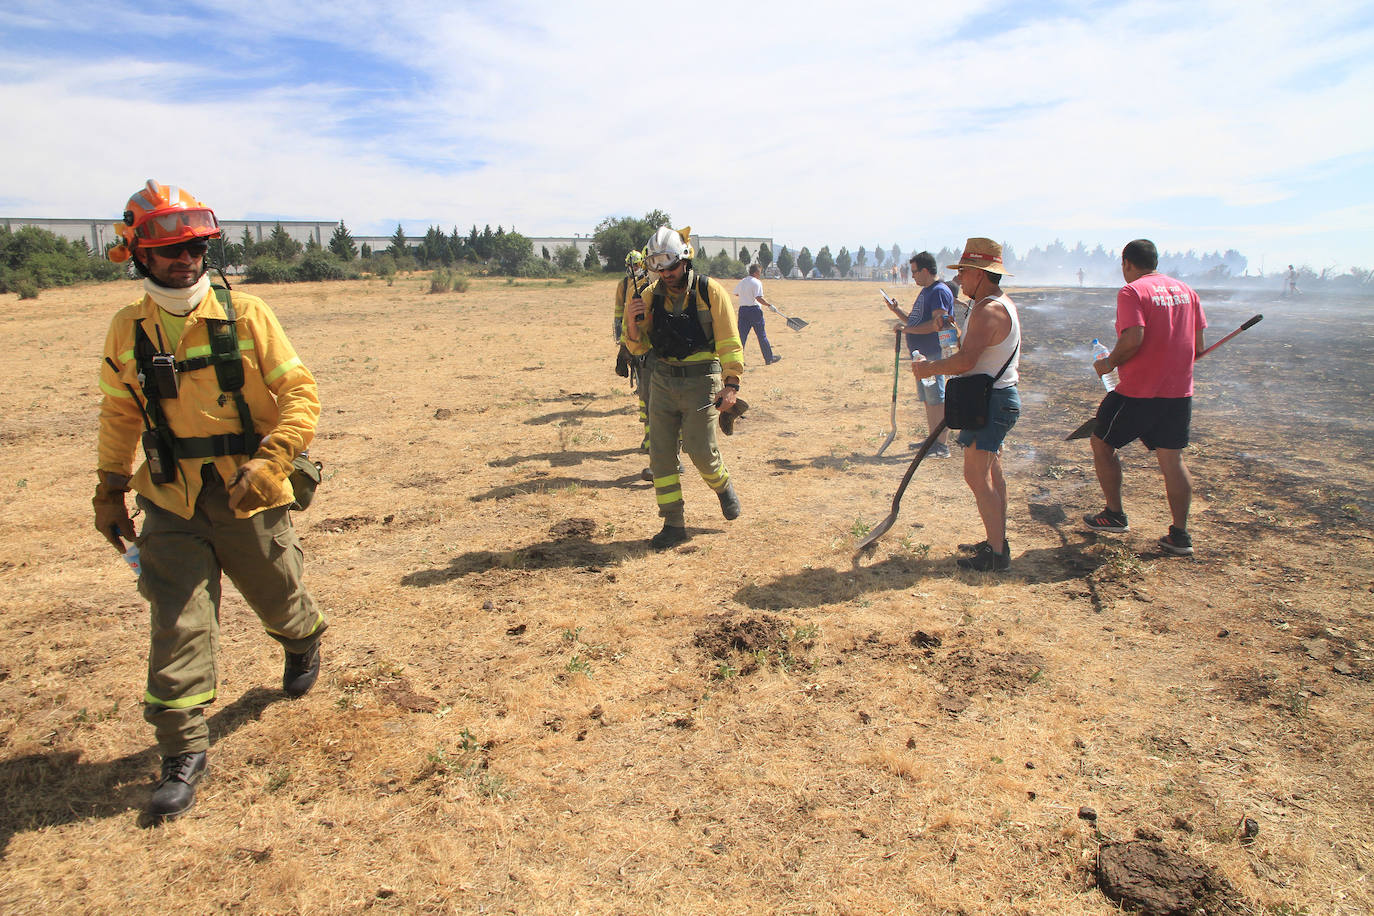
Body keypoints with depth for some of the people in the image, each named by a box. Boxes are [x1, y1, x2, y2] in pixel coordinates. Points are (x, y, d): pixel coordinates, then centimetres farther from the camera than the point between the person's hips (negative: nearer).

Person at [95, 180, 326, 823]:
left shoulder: (245, 316, -9)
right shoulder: (128, 331, 2)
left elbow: (300, 392, -11)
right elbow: (119, 414, 14)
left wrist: (269, 461, -23)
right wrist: (109, 490, 11)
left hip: (248, 498, -2)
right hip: (171, 504, 2)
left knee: (277, 600, 16)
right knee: (177, 625, -2)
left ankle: (303, 643, 51)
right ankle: (183, 753, 11)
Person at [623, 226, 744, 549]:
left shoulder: (710, 292, -6)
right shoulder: (651, 296, 5)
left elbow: (729, 343, -7)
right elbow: (638, 346, 8)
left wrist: (731, 384, -16)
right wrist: (631, 322, -13)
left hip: (701, 383, -4)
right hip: (663, 383, 4)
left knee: (701, 450, -6)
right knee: (660, 452, 1)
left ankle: (723, 487, 29)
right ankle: (674, 524, 12)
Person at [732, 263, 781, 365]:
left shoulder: (741, 282, 10)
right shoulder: (757, 282, -10)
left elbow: (736, 293, 24)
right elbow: (759, 298, -21)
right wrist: (770, 305, -15)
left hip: (742, 310, 5)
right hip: (754, 310, -5)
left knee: (742, 335, 4)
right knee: (762, 335, 6)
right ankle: (769, 358, 15)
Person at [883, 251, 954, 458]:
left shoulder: (940, 292, -13)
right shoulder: (925, 291, 18)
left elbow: (938, 324, -23)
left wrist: (907, 329, -20)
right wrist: (896, 311, 14)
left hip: (933, 355, -10)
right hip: (920, 355, 10)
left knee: (937, 400, -6)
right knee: (928, 400, 15)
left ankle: (943, 446, -1)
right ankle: (933, 440, 25)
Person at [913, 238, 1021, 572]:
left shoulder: (987, 310, -20)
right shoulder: (1003, 304, 15)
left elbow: (965, 361, -28)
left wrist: (930, 368, -15)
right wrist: (957, 332, 17)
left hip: (990, 401, -11)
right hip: (1002, 396, 11)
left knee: (977, 476, -8)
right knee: (991, 473, 17)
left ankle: (997, 554, -3)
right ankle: (997, 541, 28)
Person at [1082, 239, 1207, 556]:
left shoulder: (1132, 291, -10)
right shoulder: (1186, 290, 11)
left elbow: (1133, 339, -23)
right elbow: (1198, 345, 11)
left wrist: (1109, 363, -7)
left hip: (1139, 390, -6)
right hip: (1179, 390, 7)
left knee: (1102, 443, 13)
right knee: (1172, 458, 10)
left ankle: (1115, 514, 18)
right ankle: (1180, 535, 12)